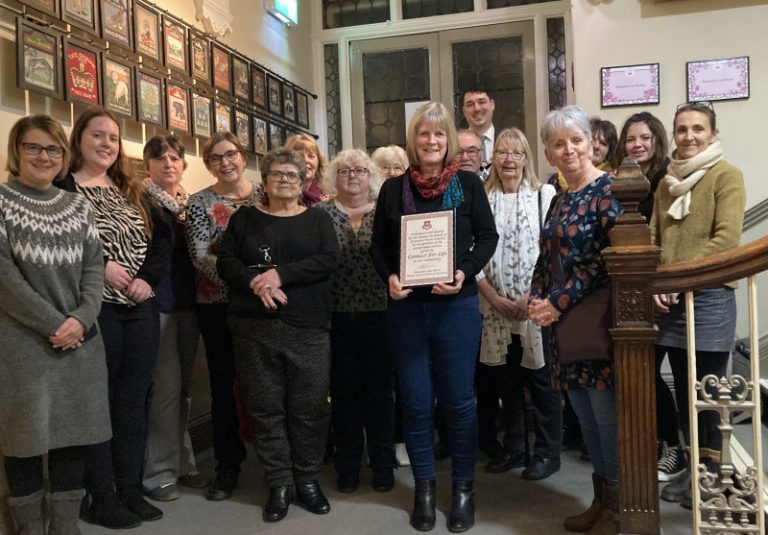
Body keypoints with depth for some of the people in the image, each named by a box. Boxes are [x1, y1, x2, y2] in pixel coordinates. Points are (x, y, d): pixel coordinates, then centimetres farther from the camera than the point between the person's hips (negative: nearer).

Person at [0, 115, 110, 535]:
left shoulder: (76, 205, 11)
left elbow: (94, 266, 6)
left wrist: (81, 318, -10)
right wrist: (53, 324, -14)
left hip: (80, 340, 4)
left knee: (74, 433, 9)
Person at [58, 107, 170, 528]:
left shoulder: (134, 192, 15)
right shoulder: (62, 188, -3)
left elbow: (162, 238, 8)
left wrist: (147, 277, -6)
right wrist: (100, 266, -19)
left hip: (141, 309, 6)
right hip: (95, 309, -5)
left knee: (133, 399, 11)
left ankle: (131, 489, 22)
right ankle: (102, 497, 14)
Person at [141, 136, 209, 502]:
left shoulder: (190, 204, 13)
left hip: (187, 303, 6)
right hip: (156, 303, -6)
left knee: (183, 386, 12)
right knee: (166, 386, -5)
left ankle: (181, 462, 24)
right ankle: (158, 472, 8)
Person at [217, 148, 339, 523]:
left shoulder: (318, 219, 10)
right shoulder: (244, 218, 12)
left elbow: (328, 260, -6)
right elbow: (226, 263, 3)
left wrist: (280, 274, -16)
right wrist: (256, 282, -16)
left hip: (308, 327, 0)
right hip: (253, 327, 1)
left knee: (310, 407, 2)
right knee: (265, 407, 5)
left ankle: (308, 479, 19)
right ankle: (279, 483, 17)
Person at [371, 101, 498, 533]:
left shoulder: (468, 184, 2)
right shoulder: (394, 188, 6)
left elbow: (488, 236, 2)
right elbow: (379, 245, 8)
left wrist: (464, 273, -14)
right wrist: (389, 278, -10)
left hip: (456, 305, -1)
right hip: (406, 307, 2)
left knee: (458, 398, 5)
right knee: (416, 400, 8)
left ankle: (464, 486, 22)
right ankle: (425, 486, 23)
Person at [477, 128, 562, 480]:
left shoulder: (544, 195, -1)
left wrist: (533, 296, -13)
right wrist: (494, 297, -6)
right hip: (496, 307, 3)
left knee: (540, 378, 4)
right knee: (505, 379, 12)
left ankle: (547, 451, 18)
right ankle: (513, 447, 26)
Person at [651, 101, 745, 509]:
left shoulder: (727, 176, -2)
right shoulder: (667, 181, 15)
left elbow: (726, 239, -13)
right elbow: (653, 238, 12)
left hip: (709, 296, -5)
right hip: (669, 301, 6)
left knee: (708, 389, 0)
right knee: (683, 388, 11)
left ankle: (713, 474, 15)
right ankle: (694, 468, 24)